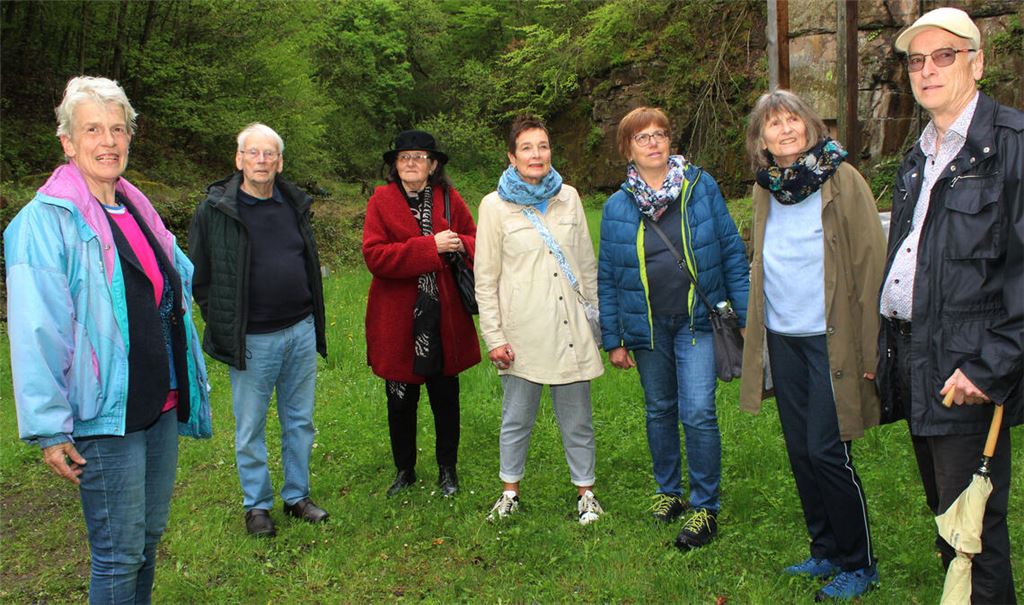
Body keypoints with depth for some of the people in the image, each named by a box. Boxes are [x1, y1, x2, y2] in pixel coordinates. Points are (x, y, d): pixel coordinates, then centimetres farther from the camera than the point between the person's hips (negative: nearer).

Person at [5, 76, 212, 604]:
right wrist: (49, 429, -18)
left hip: (161, 404, 7)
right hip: (105, 417, -7)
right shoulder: (45, 220, -12)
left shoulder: (137, 209, 11)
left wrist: (190, 385, 18)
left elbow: (180, 283, 21)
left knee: (149, 536, 17)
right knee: (119, 553, 0)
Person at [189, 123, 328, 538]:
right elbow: (199, 277, -1)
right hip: (252, 340, -4)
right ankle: (257, 504, 23)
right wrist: (223, 326, -2)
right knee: (250, 429, 7)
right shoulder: (214, 210, -6)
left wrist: (313, 321, 13)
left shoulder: (295, 204, 8)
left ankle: (297, 496, 29)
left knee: (300, 421, 13)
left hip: (301, 332, 4)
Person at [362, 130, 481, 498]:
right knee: (401, 401, 11)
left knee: (446, 397, 13)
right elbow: (374, 256, -15)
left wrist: (460, 245, -15)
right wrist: (430, 246, -21)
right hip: (398, 321, -1)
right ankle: (405, 471, 31)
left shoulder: (449, 199, 3)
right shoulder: (382, 201, -4)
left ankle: (447, 470, 31)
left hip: (444, 319, 2)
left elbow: (476, 242, 9)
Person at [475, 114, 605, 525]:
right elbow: (486, 279, -1)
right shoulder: (495, 205, -2)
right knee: (517, 418, 9)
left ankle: (585, 491, 25)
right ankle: (510, 492, 28)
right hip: (523, 332, -2)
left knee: (577, 418, 9)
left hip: (571, 329, 2)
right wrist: (494, 336, -6)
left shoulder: (569, 197, 7)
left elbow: (587, 263, 15)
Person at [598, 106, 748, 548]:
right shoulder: (617, 206, 3)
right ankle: (667, 491, 33)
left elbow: (732, 251, 1)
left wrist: (745, 313, -2)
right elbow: (607, 278, 6)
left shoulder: (702, 187, -1)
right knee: (659, 412, 14)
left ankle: (706, 507, 7)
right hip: (647, 325, 2)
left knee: (697, 413, -9)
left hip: (697, 318, -2)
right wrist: (613, 340, 4)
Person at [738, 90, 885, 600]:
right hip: (781, 338, 6)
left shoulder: (841, 180, -8)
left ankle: (858, 564, 16)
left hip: (830, 339, -6)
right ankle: (825, 552, 29)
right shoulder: (766, 189, 9)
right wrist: (755, 331, 15)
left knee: (827, 453, -3)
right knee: (800, 452, 12)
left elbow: (870, 264, -10)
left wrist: (870, 348, -13)